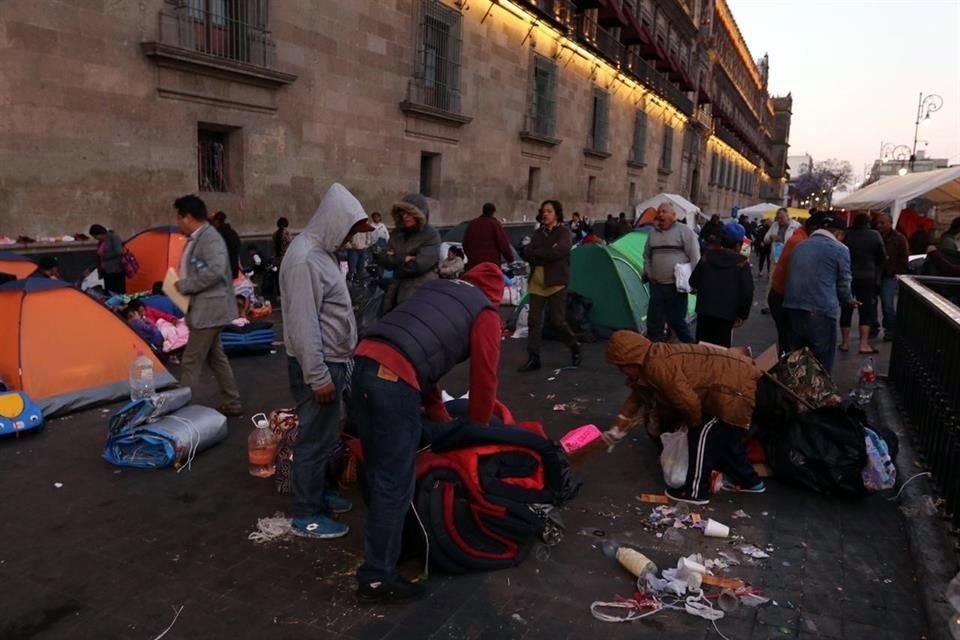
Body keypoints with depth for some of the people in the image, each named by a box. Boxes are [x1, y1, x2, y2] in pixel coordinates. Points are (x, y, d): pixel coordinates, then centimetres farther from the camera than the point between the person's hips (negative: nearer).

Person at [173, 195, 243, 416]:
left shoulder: (210, 238, -17)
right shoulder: (197, 239, 13)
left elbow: (216, 271, -29)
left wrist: (185, 285, -21)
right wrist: (183, 285, 5)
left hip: (209, 310, -10)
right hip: (204, 309, 10)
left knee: (191, 362, -5)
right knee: (215, 357, 16)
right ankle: (232, 404, 25)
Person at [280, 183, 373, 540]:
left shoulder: (323, 252, 10)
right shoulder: (305, 258, -22)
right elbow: (303, 324, -25)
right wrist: (318, 375, -23)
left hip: (333, 361, 10)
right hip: (318, 365, -10)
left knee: (327, 435, 20)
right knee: (315, 438, -1)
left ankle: (320, 492, 35)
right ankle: (306, 515, 11)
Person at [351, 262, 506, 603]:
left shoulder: (437, 287, 30)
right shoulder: (485, 313, 11)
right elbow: (484, 378, 11)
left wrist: (441, 418, 38)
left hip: (364, 360, 8)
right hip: (395, 379, -8)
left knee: (377, 471, 22)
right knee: (394, 484, 2)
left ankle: (383, 537, 38)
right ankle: (377, 578, 10)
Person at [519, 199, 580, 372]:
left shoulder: (564, 232, -2)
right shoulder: (538, 233, 13)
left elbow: (559, 251, -21)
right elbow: (527, 254, 1)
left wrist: (537, 254, -10)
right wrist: (546, 256, -15)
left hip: (556, 282, -5)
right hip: (537, 282, 5)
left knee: (557, 320, -5)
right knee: (534, 320, 0)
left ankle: (575, 346, 21)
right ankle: (533, 358, 6)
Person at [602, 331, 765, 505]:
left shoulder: (658, 366, -24)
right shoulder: (649, 365, 9)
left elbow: (690, 402, -25)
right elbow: (637, 397, 21)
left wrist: (691, 423, -2)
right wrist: (616, 431, 24)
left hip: (738, 388, -10)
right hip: (739, 377, 10)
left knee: (702, 435, -4)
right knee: (724, 436, 23)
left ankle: (695, 492, 7)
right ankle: (748, 481, 37)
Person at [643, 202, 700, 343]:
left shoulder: (684, 231, -7)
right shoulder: (653, 233, 10)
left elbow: (695, 257, -9)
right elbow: (647, 256, 24)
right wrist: (648, 274, 13)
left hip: (677, 286, -5)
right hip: (657, 285, 5)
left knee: (676, 320, 1)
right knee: (654, 320, 7)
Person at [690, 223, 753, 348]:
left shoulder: (707, 256, 5)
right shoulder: (742, 262, -6)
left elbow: (693, 282, 12)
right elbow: (747, 292, -9)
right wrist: (742, 314, 2)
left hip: (704, 310, 4)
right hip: (726, 313, -4)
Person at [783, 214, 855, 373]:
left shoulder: (800, 246, 18)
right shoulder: (840, 249, 1)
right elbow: (843, 284, 6)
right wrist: (850, 300, 29)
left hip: (792, 309, 6)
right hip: (821, 313, -6)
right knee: (821, 368, 3)